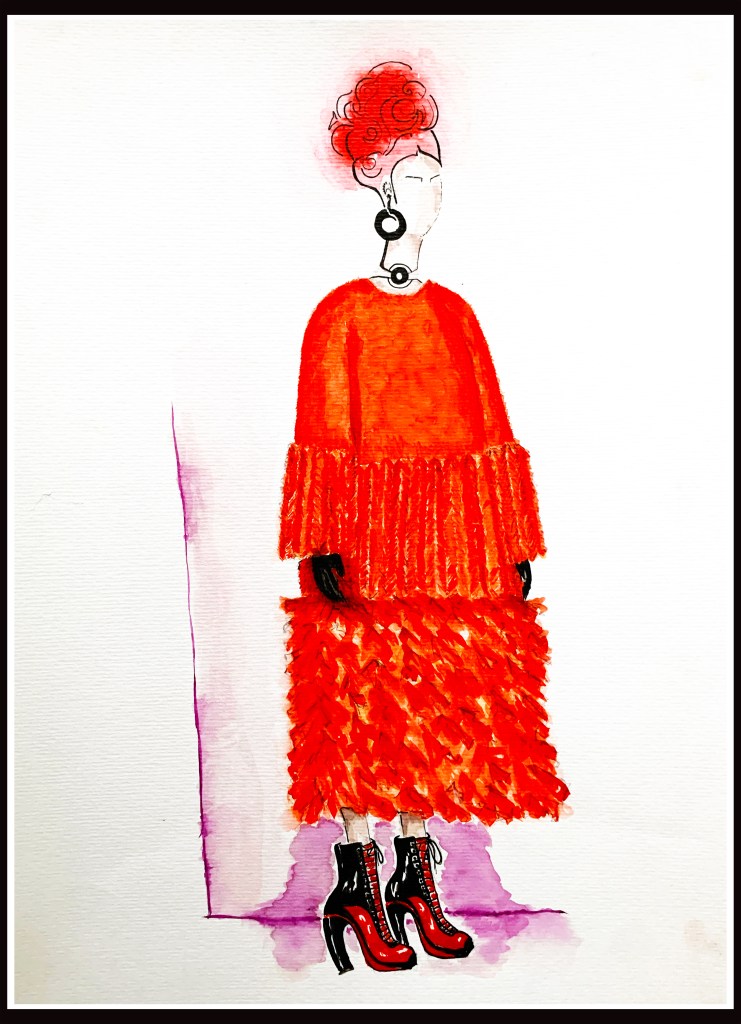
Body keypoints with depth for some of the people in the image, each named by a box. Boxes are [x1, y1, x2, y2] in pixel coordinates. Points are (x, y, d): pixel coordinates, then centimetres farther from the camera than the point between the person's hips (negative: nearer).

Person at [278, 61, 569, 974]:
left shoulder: (453, 313, 13)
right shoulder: (342, 315, -1)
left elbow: (489, 434, 11)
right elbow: (323, 441, -6)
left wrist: (514, 547, 8)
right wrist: (322, 545, -15)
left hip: (454, 547, 5)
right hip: (369, 545, -5)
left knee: (442, 714, 9)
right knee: (365, 714, 0)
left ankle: (417, 883, 25)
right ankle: (359, 893, 17)